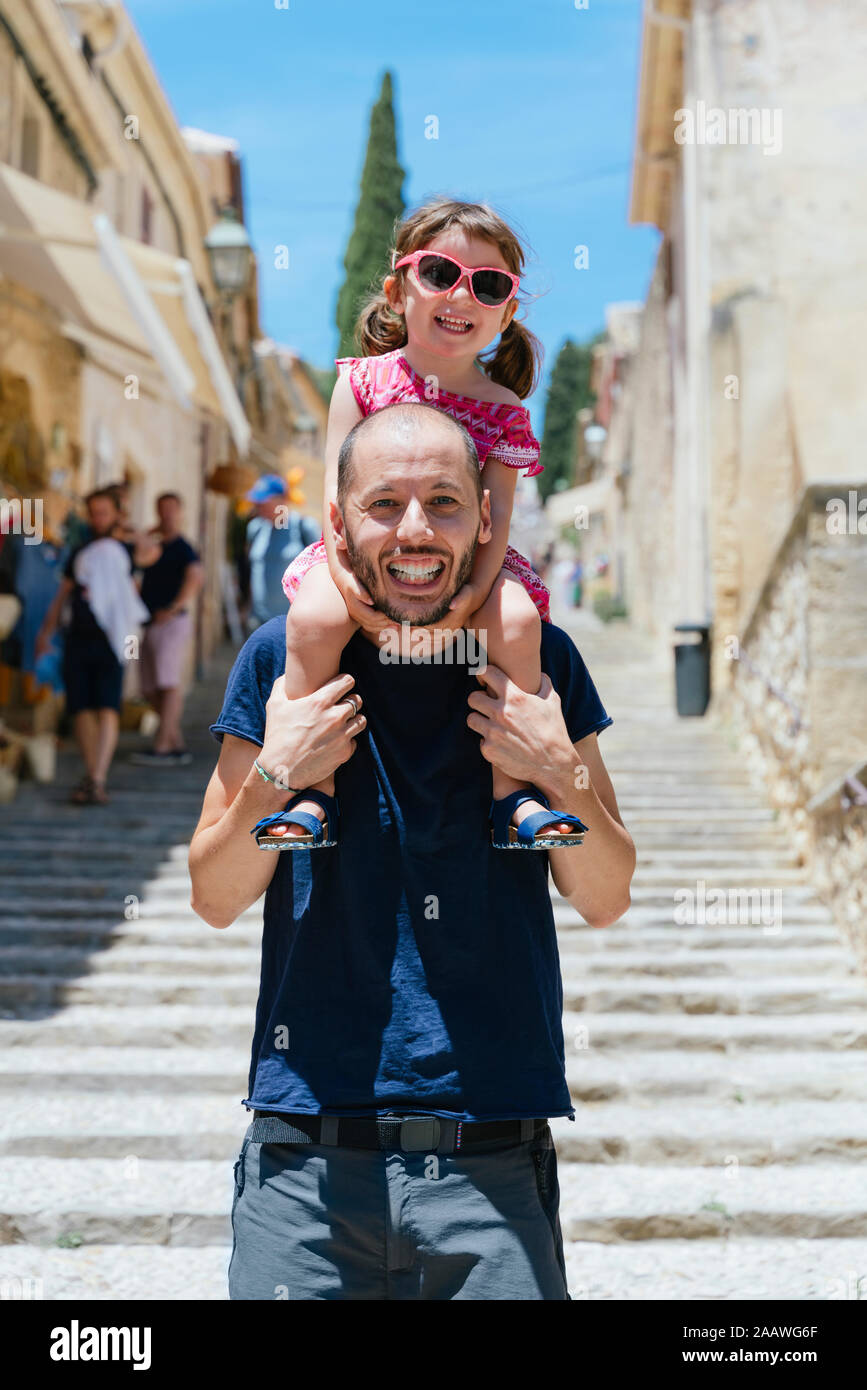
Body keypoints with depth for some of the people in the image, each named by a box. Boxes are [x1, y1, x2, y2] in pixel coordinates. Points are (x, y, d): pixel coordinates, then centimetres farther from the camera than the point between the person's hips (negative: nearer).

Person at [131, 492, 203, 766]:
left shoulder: (181, 548, -5)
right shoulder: (155, 546, 19)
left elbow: (194, 577, -19)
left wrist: (175, 608, -22)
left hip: (172, 623, -9)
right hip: (152, 624, 9)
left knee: (169, 683, -13)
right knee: (150, 688, 9)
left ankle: (162, 747, -17)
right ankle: (176, 744, 15)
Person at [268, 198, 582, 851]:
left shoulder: (503, 409, 1)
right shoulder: (365, 379, -1)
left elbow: (498, 508, -7)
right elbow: (339, 485, -6)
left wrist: (475, 588, -24)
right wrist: (344, 572, -21)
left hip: (464, 560, 1)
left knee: (516, 619, -27)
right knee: (314, 615, -30)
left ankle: (512, 792, -16)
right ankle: (313, 790, -19)